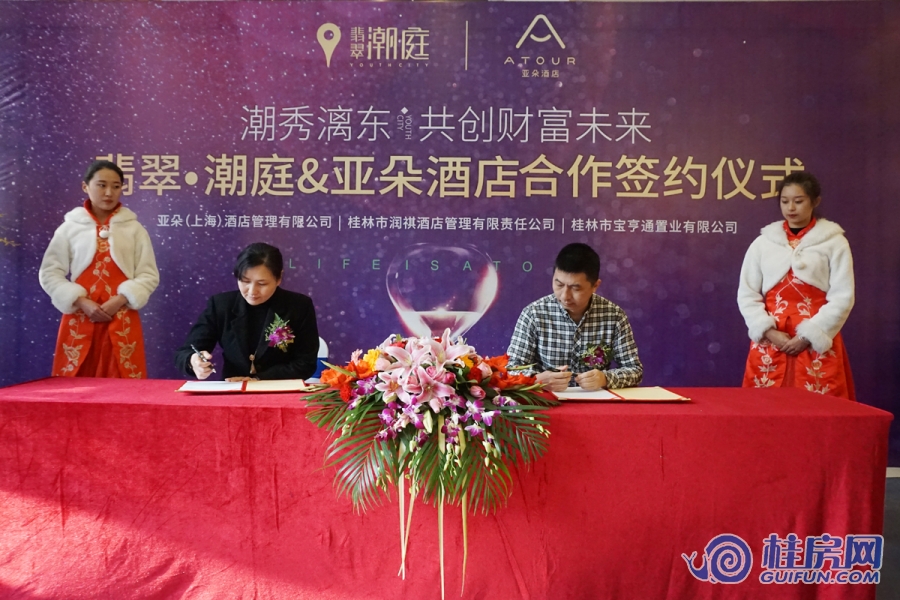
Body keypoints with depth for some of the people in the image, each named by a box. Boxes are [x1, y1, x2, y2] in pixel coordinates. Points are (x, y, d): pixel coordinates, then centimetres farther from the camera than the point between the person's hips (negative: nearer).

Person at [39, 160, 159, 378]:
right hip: (79, 320, 0)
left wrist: (120, 300, -12)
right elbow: (49, 273, 5)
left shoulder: (134, 228, 6)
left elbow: (149, 275, 3)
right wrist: (81, 302, -9)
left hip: (122, 321, 0)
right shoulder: (69, 227, 7)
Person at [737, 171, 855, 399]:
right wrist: (768, 332, -8)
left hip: (816, 344, -2)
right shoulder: (763, 242, 8)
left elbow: (842, 297, -3)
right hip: (770, 343, 2)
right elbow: (746, 294, 6)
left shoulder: (834, 242, 2)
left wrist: (809, 337, -11)